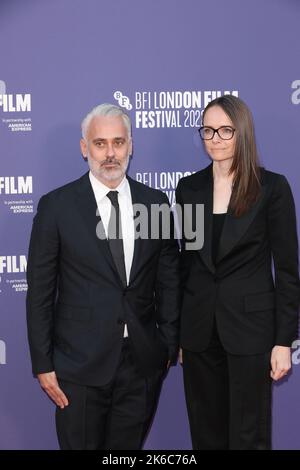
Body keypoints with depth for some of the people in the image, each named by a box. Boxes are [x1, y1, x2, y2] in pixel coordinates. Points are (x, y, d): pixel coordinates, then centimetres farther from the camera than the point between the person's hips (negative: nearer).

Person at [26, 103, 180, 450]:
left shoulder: (156, 203, 3)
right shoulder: (56, 206, -5)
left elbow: (169, 280, 8)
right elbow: (39, 292, -3)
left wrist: (170, 345, 6)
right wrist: (43, 364, -5)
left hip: (143, 363, 2)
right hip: (81, 363, -2)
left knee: (129, 448, 13)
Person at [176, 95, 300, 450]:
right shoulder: (189, 187, 5)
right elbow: (187, 259, 10)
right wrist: (178, 329, 10)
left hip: (250, 325, -3)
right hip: (199, 327, 4)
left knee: (248, 435, 6)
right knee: (205, 433, 13)